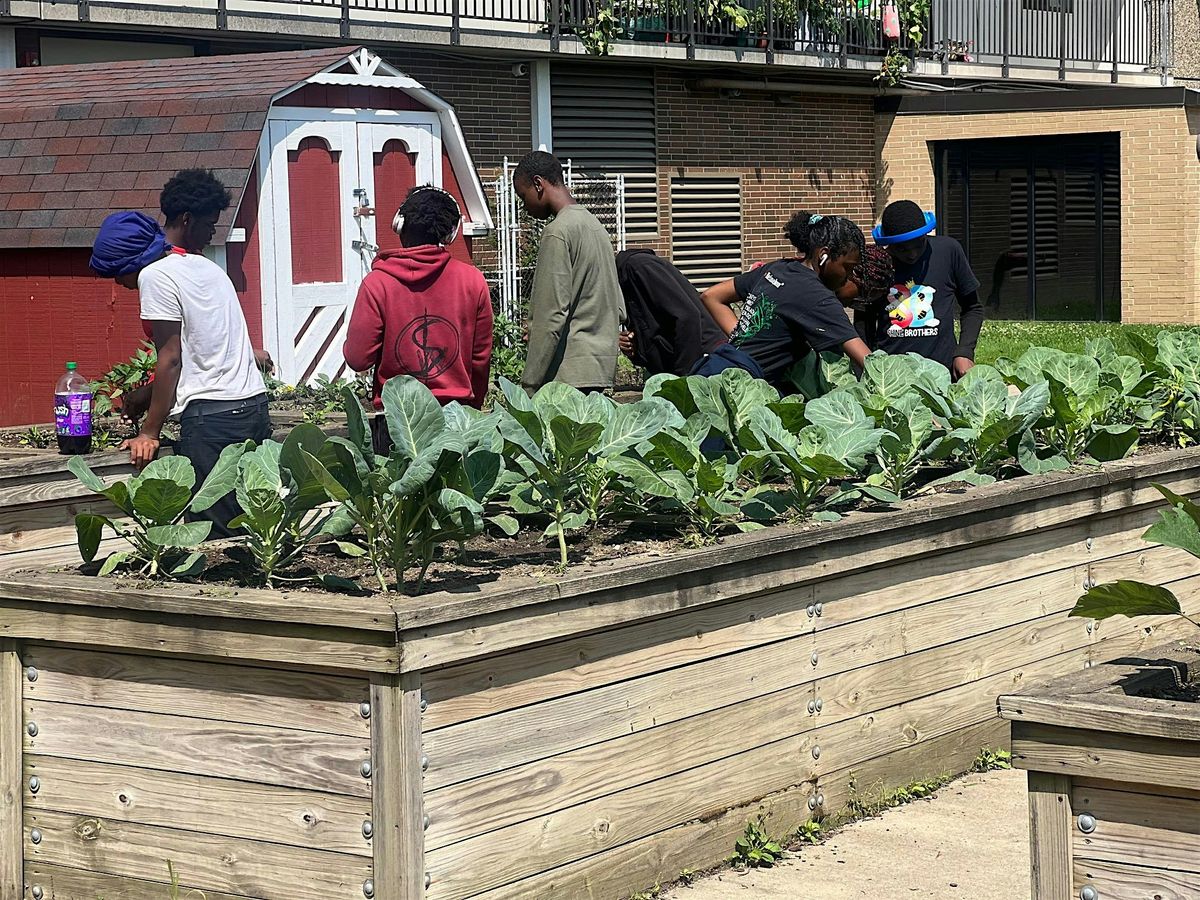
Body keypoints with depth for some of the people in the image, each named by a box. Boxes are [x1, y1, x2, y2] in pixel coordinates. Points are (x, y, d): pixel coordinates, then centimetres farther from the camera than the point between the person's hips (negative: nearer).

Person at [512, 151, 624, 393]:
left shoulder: (558, 232, -10)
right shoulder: (595, 225, 18)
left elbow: (551, 317, -15)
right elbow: (618, 310, 20)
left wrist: (529, 386, -13)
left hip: (570, 374, -9)